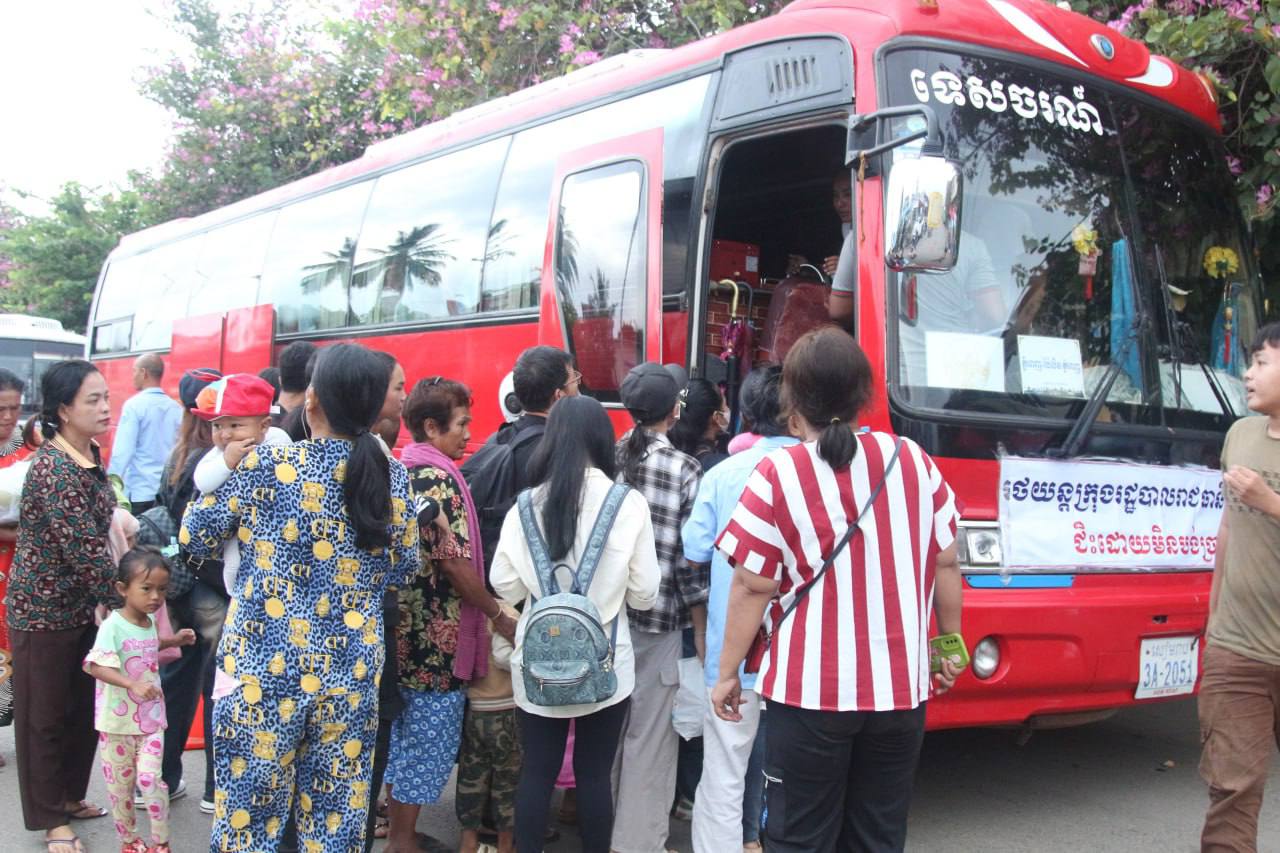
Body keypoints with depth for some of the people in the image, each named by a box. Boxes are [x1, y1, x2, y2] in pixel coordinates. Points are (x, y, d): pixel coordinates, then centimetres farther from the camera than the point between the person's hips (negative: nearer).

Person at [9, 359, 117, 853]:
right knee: (44, 715, 8)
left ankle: (69, 796, 35)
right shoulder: (53, 468, -25)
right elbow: (84, 549, -27)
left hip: (84, 604, 8)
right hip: (44, 609, -8)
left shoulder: (91, 455, 2)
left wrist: (109, 600, 10)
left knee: (82, 708, 18)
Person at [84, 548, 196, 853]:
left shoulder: (149, 621, 3)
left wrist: (173, 640, 14)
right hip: (117, 721, -4)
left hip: (150, 718, 4)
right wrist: (133, 685, -40)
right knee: (120, 785, 10)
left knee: (150, 779, -6)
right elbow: (97, 666, -29)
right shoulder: (113, 626, -19)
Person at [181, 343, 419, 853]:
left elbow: (195, 536, 3)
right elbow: (403, 569, 10)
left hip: (262, 670, -3)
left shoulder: (266, 465, -10)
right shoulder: (393, 477, -1)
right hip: (351, 673, 3)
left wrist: (224, 469, 18)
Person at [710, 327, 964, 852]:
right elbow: (945, 563, 7)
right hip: (900, 688, 4)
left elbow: (752, 588, -9)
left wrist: (727, 674, 3)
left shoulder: (778, 475, -11)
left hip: (811, 691, -3)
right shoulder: (913, 461, -1)